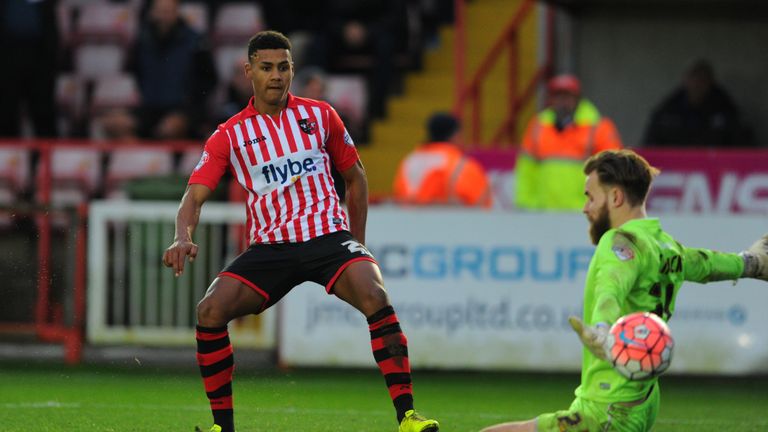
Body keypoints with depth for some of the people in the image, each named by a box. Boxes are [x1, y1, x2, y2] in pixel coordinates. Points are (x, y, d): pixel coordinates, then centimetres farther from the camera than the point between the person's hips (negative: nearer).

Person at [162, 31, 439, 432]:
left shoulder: (319, 115, 9)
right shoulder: (229, 135, 6)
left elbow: (355, 177, 20)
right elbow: (195, 195, -2)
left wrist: (357, 243, 14)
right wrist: (183, 238, -23)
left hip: (328, 236, -1)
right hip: (269, 246, 1)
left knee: (375, 298, -29)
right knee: (210, 311, -21)